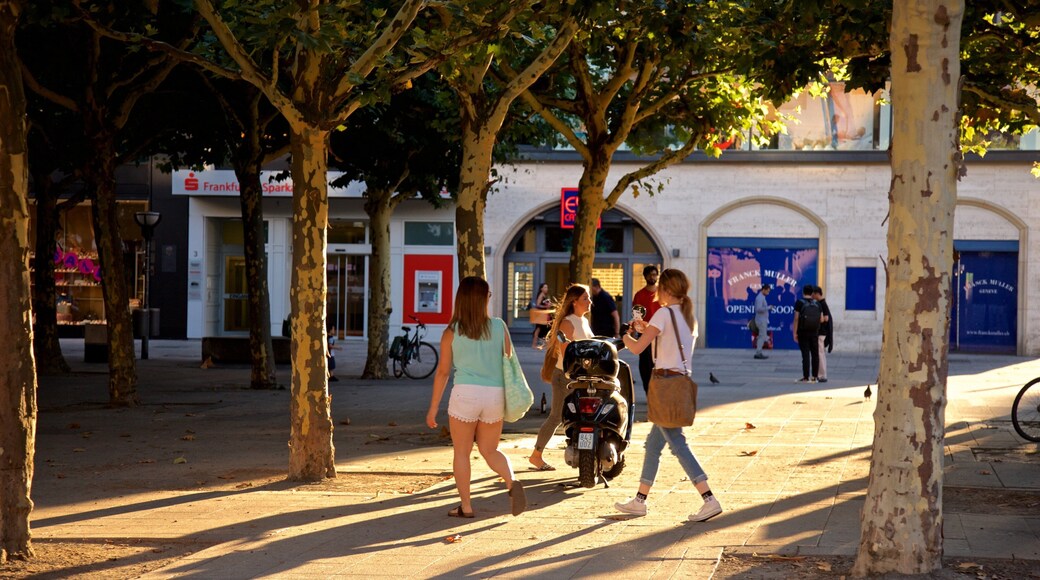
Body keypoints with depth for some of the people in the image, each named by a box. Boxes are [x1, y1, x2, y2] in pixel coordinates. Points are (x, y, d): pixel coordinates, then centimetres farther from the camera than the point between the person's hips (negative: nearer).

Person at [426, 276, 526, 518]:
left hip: (465, 393, -2)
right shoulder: (499, 327, 4)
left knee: (461, 452, 11)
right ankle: (512, 482, -10)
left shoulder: (451, 333, 0)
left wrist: (433, 407, 8)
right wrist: (512, 398, 21)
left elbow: (443, 371, 2)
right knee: (489, 451, 17)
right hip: (495, 394, 3)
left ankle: (465, 506, 12)